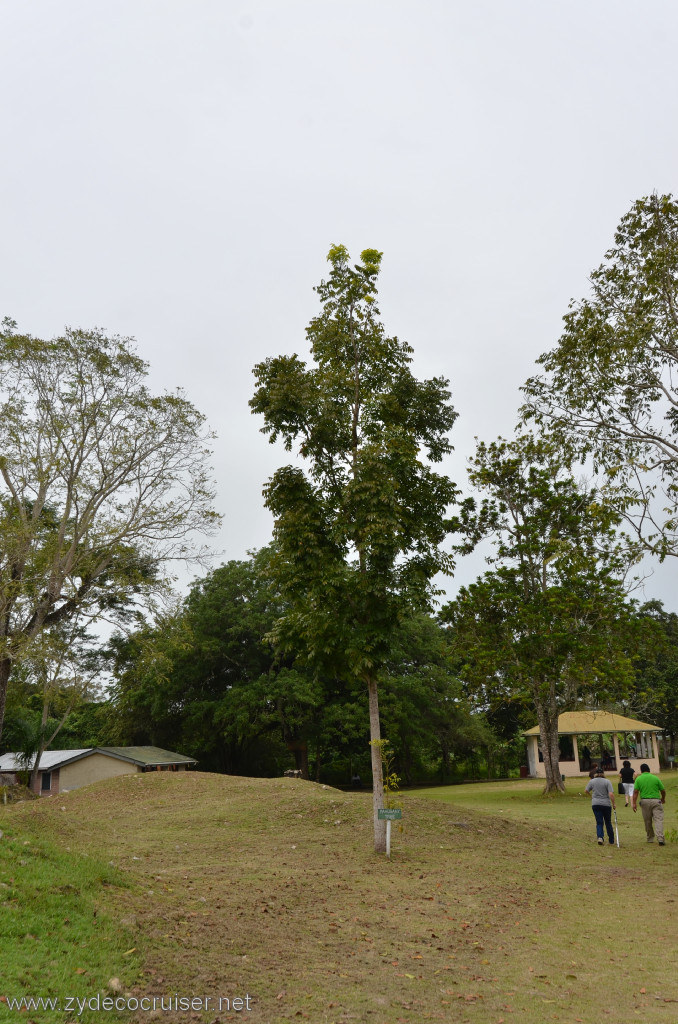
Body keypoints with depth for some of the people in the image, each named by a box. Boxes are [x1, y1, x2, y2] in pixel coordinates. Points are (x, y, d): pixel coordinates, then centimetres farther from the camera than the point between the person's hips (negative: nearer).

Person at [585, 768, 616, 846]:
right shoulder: (607, 781, -5)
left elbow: (586, 791, 11)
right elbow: (611, 794, -14)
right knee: (608, 822, 13)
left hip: (595, 804, 1)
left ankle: (600, 837, -18)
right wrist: (613, 804, -4)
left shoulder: (592, 781, 4)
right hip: (606, 804, -1)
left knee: (599, 822, 4)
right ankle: (611, 841, 20)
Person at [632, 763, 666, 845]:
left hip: (645, 801, 1)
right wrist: (663, 799, 28)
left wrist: (634, 803, -4)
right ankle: (660, 839, -17)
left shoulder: (638, 779, 3)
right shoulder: (656, 778, 2)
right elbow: (663, 791, 9)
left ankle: (650, 838, 23)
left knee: (647, 821, 13)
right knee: (658, 819, -4)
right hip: (656, 800, -1)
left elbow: (635, 792, -5)